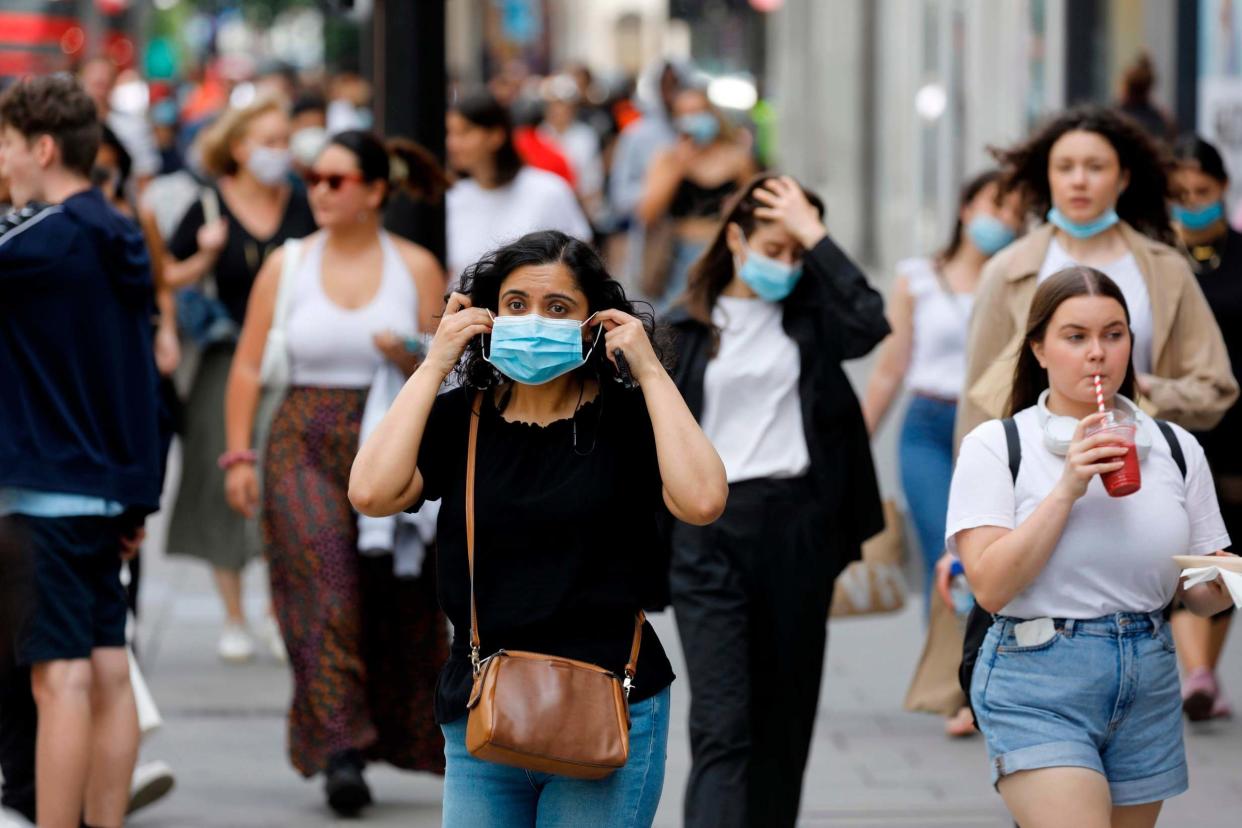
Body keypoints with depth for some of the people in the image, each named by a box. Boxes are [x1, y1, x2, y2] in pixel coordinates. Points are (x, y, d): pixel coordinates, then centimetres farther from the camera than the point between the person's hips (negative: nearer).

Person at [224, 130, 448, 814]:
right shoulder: (287, 265, 7)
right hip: (305, 443, -1)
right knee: (325, 574, -18)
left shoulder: (416, 268, 5)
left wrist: (412, 360, -16)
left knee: (395, 599, 0)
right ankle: (340, 747, -22)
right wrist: (239, 454, 0)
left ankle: (399, 735, 17)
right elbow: (248, 367, 7)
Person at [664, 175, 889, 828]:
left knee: (784, 717, 10)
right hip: (710, 531, -2)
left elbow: (868, 324, -15)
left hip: (798, 527, 2)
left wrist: (814, 238, -8)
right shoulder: (686, 327, 5)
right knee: (722, 722, -12)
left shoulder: (810, 314, 8)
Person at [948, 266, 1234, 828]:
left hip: (1150, 680, 5)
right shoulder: (996, 446, -2)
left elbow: (1200, 597, 13)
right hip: (1040, 685, -5)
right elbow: (990, 587, -12)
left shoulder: (1175, 449, 8)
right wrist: (1068, 488, -17)